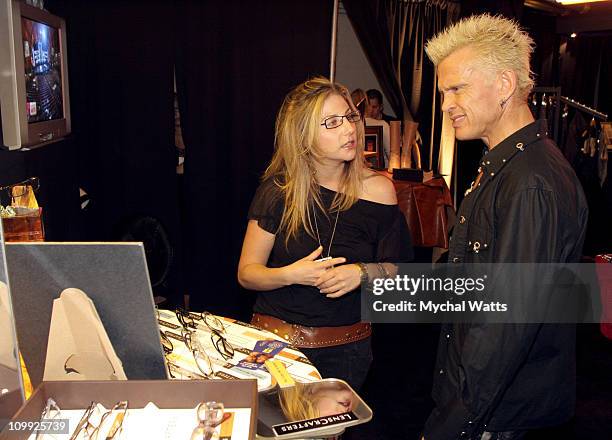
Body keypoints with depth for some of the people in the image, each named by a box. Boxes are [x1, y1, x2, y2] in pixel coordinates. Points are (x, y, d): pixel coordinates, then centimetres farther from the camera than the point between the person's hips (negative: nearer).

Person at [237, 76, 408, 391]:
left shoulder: (378, 190, -6)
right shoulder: (278, 189, -8)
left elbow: (395, 268, 3)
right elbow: (247, 273, -5)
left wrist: (364, 272, -18)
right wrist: (289, 275, -24)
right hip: (277, 340, -1)